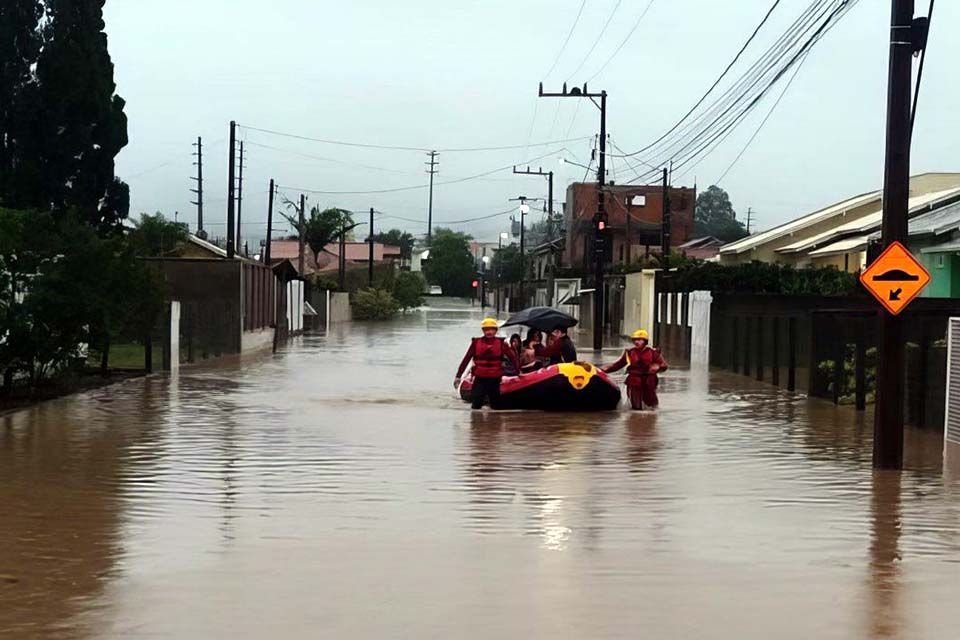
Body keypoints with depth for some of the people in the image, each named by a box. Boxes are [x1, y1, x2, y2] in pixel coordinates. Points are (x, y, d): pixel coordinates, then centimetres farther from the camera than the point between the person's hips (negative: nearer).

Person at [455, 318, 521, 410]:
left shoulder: (501, 343, 1)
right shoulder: (476, 343, 1)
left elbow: (512, 357, 3)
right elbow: (466, 359, 2)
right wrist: (458, 376, 0)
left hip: (495, 379, 1)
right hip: (480, 379, -1)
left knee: (496, 405, 10)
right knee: (476, 405, -6)